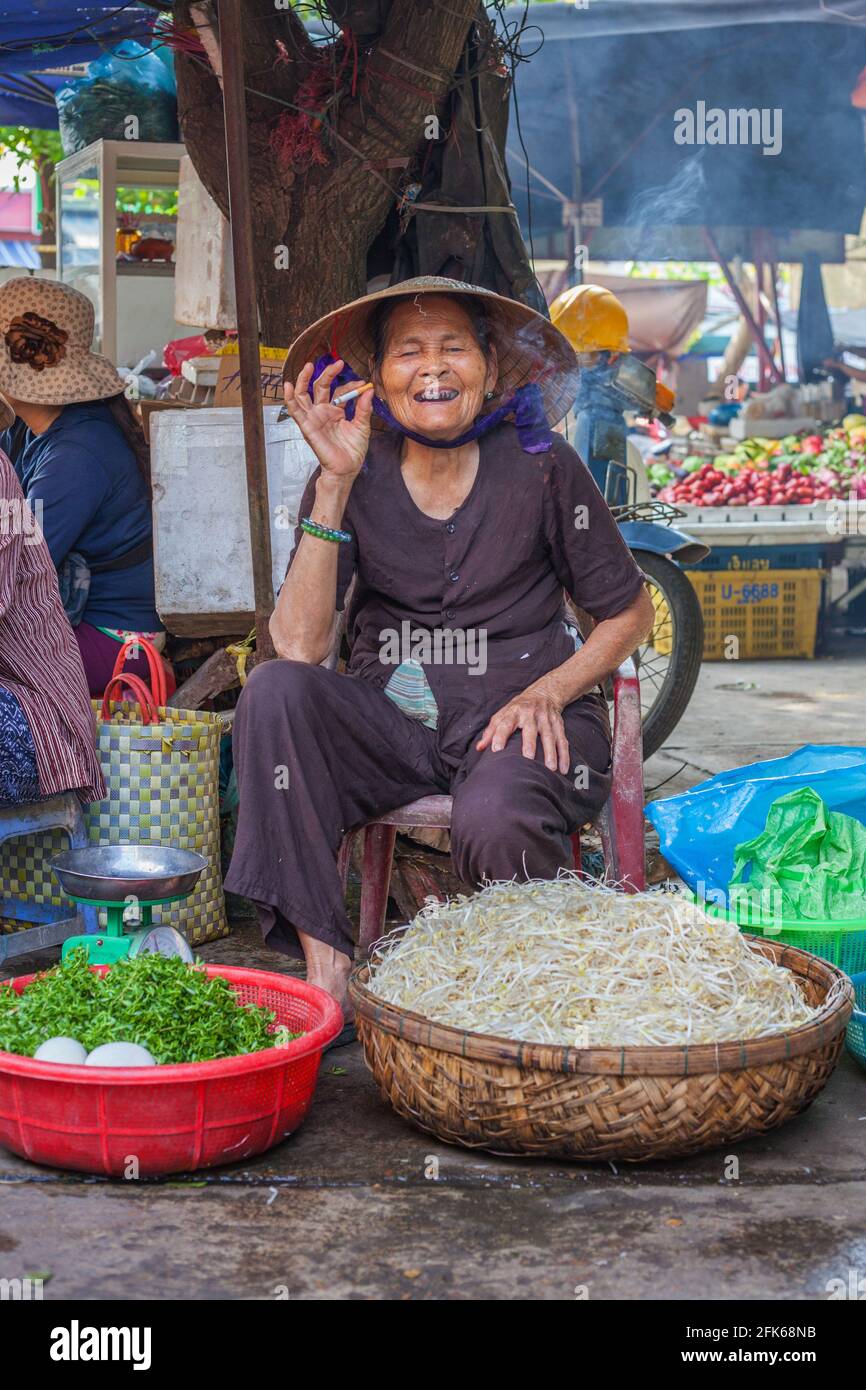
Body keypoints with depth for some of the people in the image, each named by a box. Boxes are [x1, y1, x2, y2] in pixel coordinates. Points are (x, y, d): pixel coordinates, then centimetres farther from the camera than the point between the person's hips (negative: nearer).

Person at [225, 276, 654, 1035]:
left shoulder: (541, 466, -2)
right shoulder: (353, 480, 0)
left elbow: (630, 612, 8)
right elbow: (297, 647, -14)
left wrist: (549, 691, -10)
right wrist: (336, 484, -16)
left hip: (522, 720, -2)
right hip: (392, 720, 3)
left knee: (494, 822, -35)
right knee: (273, 691, -26)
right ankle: (327, 970, -26)